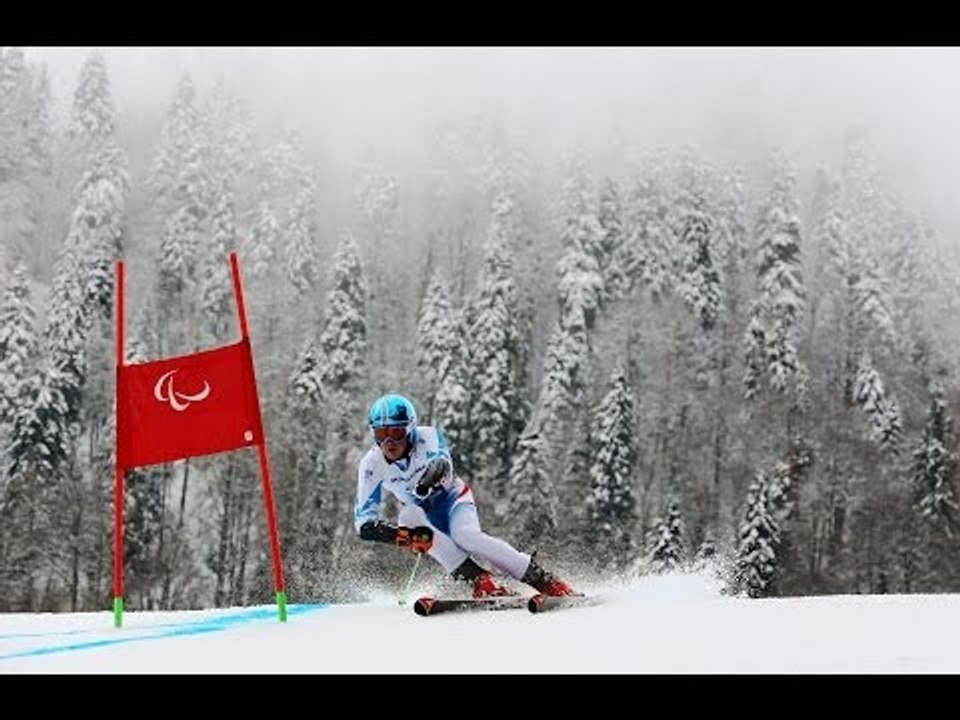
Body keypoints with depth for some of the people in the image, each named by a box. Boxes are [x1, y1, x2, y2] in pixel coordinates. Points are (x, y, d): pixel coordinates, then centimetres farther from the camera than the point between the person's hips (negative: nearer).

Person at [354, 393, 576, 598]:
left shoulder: (426, 437, -23)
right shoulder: (371, 466, -17)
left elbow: (442, 461, -45)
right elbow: (363, 520, -20)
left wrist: (430, 479, -69)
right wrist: (390, 532, -41)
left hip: (453, 499, -2)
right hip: (423, 514, 2)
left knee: (465, 535, -34)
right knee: (409, 517, -33)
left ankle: (545, 582, -27)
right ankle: (480, 580, -36)